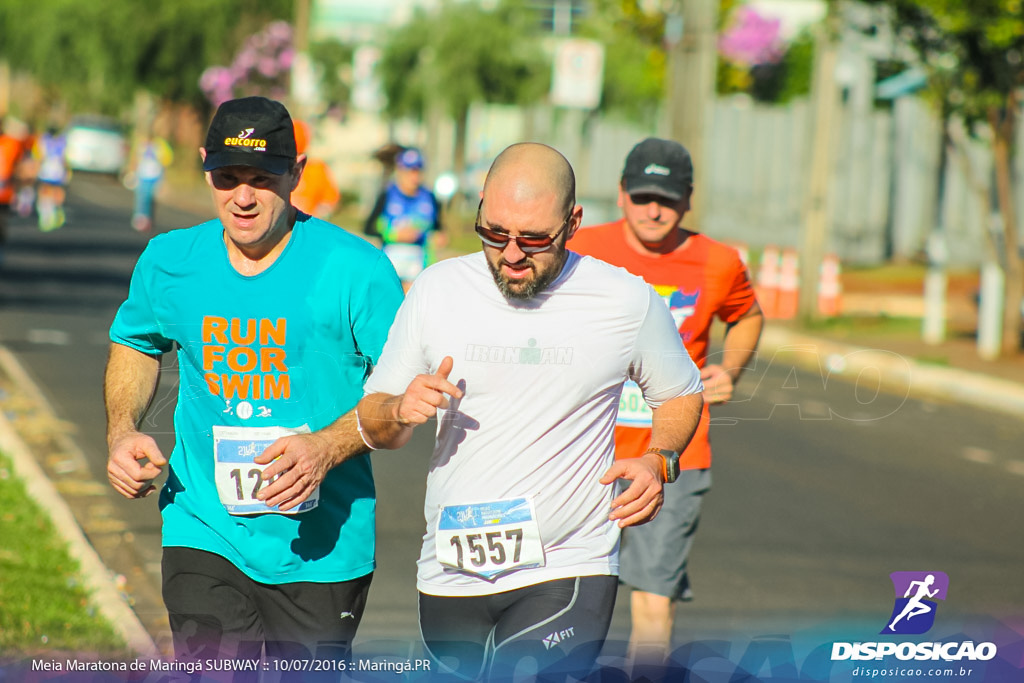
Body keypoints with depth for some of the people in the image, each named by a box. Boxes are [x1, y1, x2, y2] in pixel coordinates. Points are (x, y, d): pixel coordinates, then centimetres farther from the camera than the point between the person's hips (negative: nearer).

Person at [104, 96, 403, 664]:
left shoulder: (355, 269, -10)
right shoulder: (169, 261, 2)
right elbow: (135, 345, 23)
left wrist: (328, 447, -23)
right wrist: (122, 431, 4)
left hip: (320, 547, -1)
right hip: (204, 534, 2)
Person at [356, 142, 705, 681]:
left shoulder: (628, 302, -4)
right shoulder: (437, 290, 1)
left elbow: (682, 396, 14)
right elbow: (373, 425, 9)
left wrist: (659, 462, -6)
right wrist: (401, 411, -14)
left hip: (566, 575, -4)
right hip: (450, 572, 4)